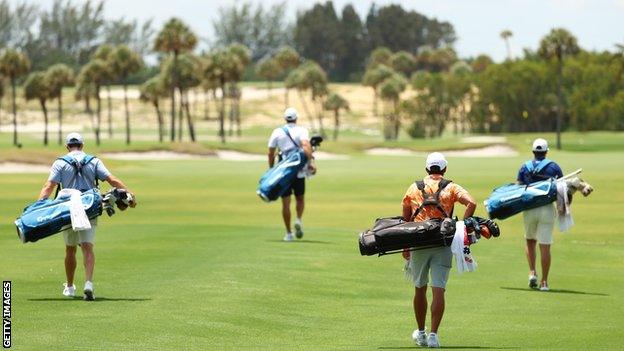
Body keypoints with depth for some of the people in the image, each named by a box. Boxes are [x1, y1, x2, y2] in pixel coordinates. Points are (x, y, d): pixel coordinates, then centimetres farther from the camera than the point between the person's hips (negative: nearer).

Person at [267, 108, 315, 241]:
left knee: (286, 202, 5)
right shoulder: (302, 131, -1)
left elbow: (271, 153, 5)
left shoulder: (277, 132, 5)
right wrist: (310, 162, -25)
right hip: (299, 171, 0)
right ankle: (299, 219, -8)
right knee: (300, 199, 19)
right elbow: (306, 145, -20)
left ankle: (289, 233, 3)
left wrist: (271, 170, 16)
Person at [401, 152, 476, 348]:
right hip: (443, 244, -2)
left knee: (420, 289, 14)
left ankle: (421, 333, 24)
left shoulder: (414, 188, 12)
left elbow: (405, 219, 14)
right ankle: (433, 335, -12)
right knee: (438, 290, -4)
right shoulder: (451, 188, 6)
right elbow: (471, 203, -11)